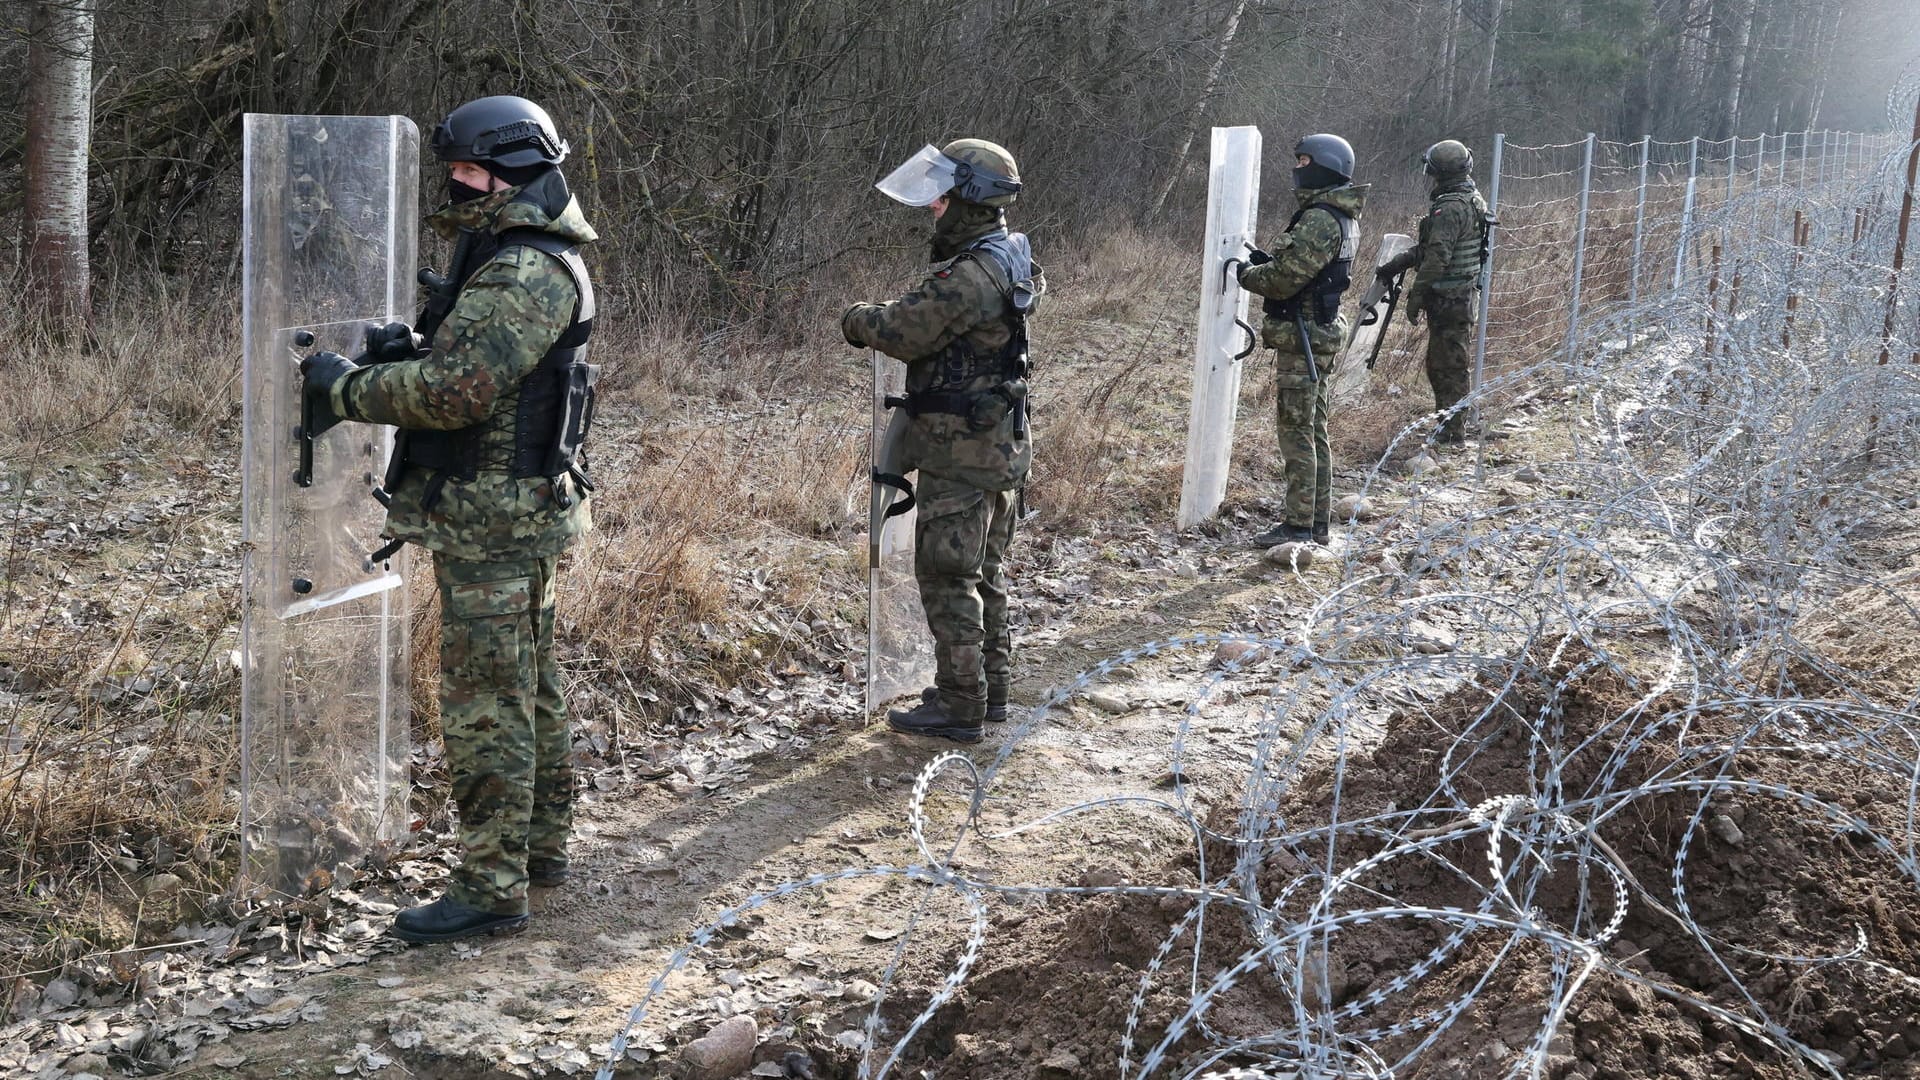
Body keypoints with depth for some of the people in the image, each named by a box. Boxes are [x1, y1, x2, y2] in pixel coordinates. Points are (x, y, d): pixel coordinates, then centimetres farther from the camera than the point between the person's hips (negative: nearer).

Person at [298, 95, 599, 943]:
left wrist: (345, 386, -13)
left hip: (493, 520, -11)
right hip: (516, 514, 11)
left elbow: (453, 391, -25)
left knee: (486, 706, -6)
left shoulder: (526, 275, -19)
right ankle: (541, 846, 29)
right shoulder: (515, 261, 16)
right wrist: (406, 352, 4)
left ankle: (490, 888, -1)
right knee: (531, 690, 18)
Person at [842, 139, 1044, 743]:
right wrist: (886, 319, 7)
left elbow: (901, 333, -18)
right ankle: (993, 687, 27)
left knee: (947, 578, -2)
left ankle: (959, 706, 3)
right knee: (985, 571, 18)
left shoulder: (968, 277, -22)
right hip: (1003, 446, 10)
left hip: (960, 452, -10)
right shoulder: (1013, 263, 11)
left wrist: (856, 319, 1)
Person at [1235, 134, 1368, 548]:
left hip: (1302, 337, -10)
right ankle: (1320, 522, 21)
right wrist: (1267, 260, 8)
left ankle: (1298, 525, -3)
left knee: (1296, 430, -6)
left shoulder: (1319, 221, -20)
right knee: (1315, 430, 14)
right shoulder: (1343, 218, 13)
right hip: (1324, 332, 10)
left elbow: (1284, 280, -22)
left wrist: (1245, 272, -4)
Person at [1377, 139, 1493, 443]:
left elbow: (1437, 258, -22)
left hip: (1447, 301, -10)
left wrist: (1415, 297, -16)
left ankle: (1451, 432, 1)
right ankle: (1450, 427, 25)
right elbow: (1427, 247, 19)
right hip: (1464, 296, 10)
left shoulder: (1451, 208, -19)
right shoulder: (1473, 201, 14)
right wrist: (1394, 265, 20)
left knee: (1448, 367, -4)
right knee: (1441, 364, 17)